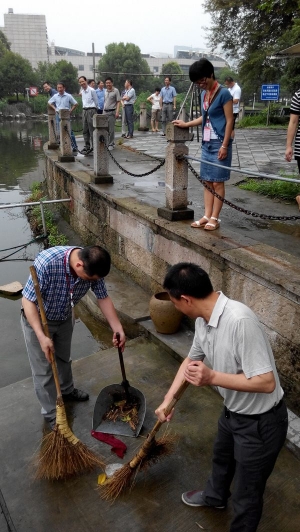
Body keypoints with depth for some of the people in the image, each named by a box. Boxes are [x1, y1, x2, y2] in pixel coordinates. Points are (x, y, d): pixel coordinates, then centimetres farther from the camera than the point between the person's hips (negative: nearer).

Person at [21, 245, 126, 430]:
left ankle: (67, 390, 51)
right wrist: (41, 336, -36)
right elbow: (28, 301, -31)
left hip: (65, 318, 5)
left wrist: (118, 329, -16)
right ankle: (51, 413, 26)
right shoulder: (46, 263, -40)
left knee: (64, 358, 25)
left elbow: (104, 298, -11)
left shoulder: (92, 266, -23)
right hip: (37, 319, -5)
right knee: (44, 369, 6)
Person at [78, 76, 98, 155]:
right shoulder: (82, 91, 13)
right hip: (84, 110, 8)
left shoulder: (92, 90, -9)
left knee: (92, 130, -7)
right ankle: (87, 146, 15)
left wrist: (93, 109, 6)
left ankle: (93, 147, -5)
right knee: (85, 130, 9)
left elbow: (96, 102, -2)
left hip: (91, 110, -8)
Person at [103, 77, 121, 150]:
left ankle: (111, 144, 3)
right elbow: (105, 102, 19)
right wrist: (103, 111, 13)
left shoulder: (116, 91, -3)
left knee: (111, 129, -4)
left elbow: (118, 102, -6)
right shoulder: (105, 91, 14)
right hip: (105, 112, 6)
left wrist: (117, 112, -16)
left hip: (112, 112, -5)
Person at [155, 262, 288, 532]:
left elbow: (266, 382, -34)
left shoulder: (240, 320, -37)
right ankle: (215, 496, 64)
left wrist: (212, 377, -32)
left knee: (247, 492, 14)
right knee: (222, 457, 35)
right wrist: (167, 400, 14)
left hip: (261, 422, -9)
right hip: (233, 411, 9)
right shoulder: (203, 320, -8)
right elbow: (191, 360, 9)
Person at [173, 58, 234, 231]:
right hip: (207, 144, 8)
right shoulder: (204, 94, 12)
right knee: (207, 182, 7)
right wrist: (186, 124, 19)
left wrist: (224, 146, -16)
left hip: (219, 144, -7)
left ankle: (215, 218, 4)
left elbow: (229, 121, -12)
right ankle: (207, 216, 12)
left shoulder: (223, 93, -10)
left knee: (217, 182, -2)